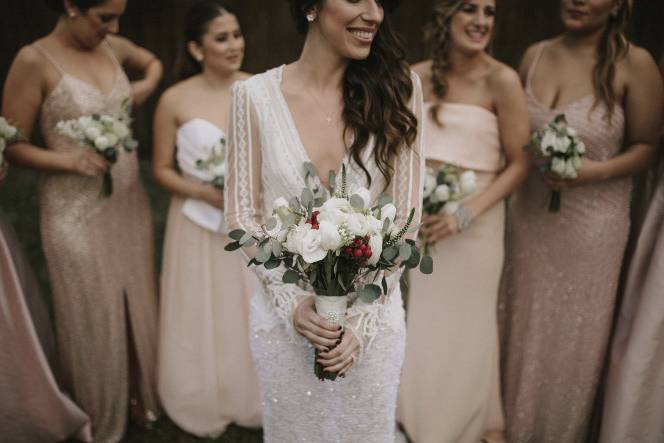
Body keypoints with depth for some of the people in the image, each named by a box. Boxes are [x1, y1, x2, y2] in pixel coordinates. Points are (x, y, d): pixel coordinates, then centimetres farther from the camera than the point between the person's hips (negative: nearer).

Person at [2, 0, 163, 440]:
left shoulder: (113, 47, 2)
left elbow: (154, 62, 24)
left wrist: (147, 85, 4)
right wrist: (71, 161, -23)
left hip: (129, 201, 5)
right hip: (77, 212, -5)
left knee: (138, 306, 17)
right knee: (94, 317, 9)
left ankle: (142, 394, 40)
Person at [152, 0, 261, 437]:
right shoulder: (175, 100, -11)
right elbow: (162, 169, -3)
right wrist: (205, 193, -18)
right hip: (201, 227, -1)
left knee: (259, 317, 14)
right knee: (205, 320, 13)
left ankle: (255, 401, 39)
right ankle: (209, 409, 37)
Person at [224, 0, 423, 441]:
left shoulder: (398, 87, -6)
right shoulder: (256, 95, -7)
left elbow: (405, 218, -5)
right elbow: (243, 215, -2)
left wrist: (364, 318, -11)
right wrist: (290, 303, -12)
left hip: (373, 314, 1)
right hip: (284, 315, 0)